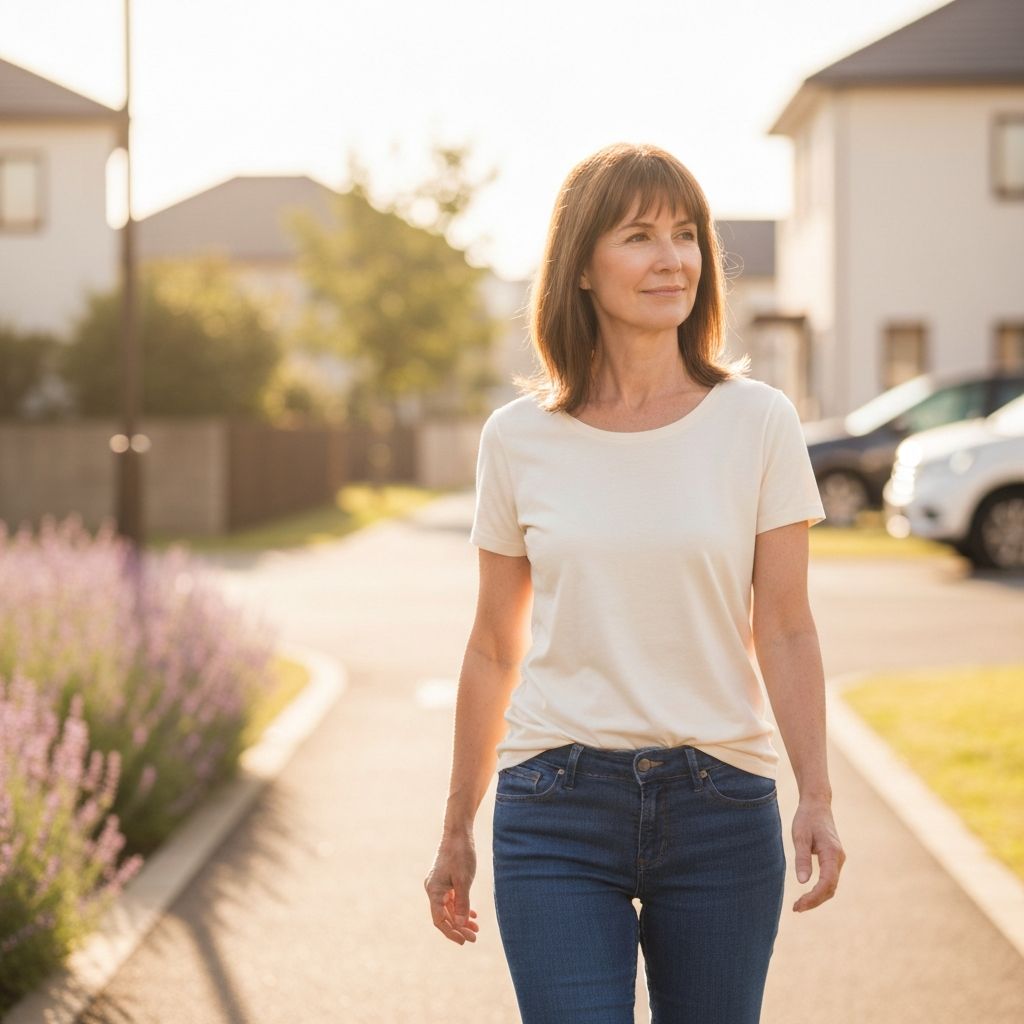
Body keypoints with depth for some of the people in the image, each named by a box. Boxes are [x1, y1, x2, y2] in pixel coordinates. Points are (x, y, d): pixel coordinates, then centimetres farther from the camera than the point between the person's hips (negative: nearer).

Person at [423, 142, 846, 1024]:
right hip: (558, 804, 0)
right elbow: (495, 648, 9)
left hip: (720, 808, 0)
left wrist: (817, 797, -13)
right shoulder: (519, 438, 1)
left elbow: (783, 629, -1)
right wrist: (457, 828, 13)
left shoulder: (757, 422, -1)